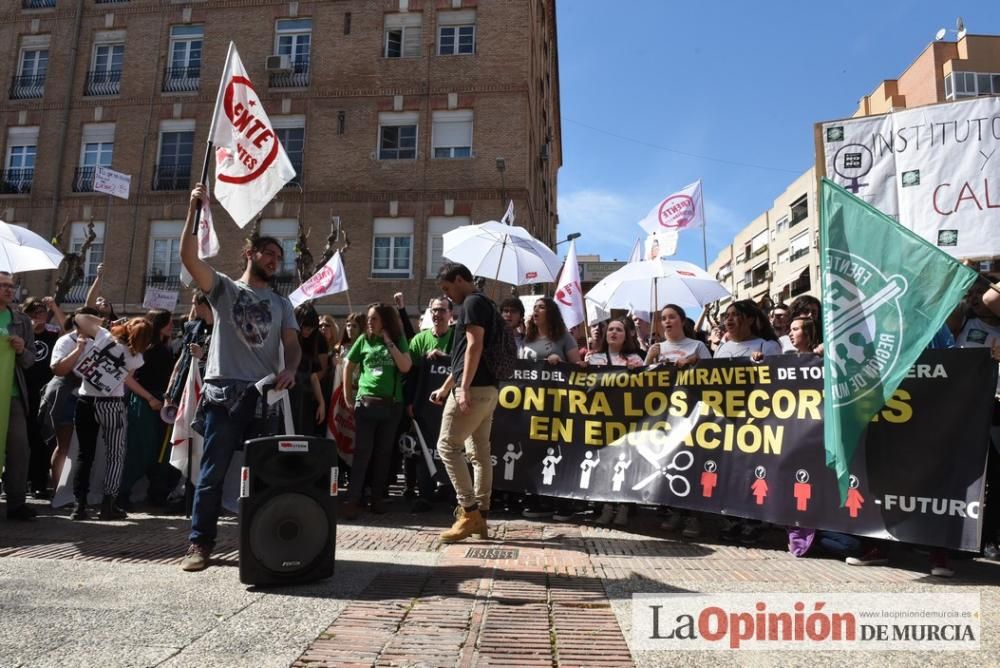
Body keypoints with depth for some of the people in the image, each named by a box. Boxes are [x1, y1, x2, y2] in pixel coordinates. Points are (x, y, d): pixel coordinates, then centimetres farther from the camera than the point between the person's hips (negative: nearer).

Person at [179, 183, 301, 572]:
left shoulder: (281, 303, 16)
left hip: (265, 395, 4)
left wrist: (288, 370, -15)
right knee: (213, 472, -1)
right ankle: (200, 543, 7)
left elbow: (292, 344, 6)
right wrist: (194, 210, -15)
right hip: (224, 393, -3)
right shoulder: (224, 288, 7)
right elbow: (188, 256, -9)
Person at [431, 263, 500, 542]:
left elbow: (474, 347, -18)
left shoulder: (473, 302, -6)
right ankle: (480, 516, 12)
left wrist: (464, 388, -23)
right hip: (488, 388, 10)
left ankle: (469, 512, -6)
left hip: (475, 388, -10)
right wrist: (445, 388, 27)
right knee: (480, 453, 9)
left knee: (447, 446, -6)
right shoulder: (485, 305, 24)